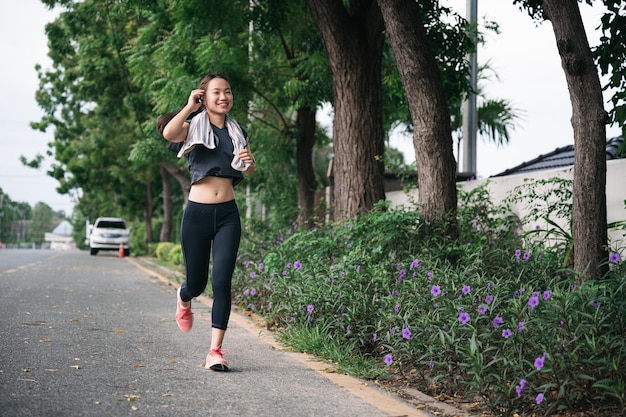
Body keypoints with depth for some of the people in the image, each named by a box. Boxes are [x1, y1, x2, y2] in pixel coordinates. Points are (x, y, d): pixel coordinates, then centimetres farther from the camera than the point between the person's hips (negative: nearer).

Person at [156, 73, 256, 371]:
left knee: (222, 282, -9)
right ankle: (183, 299, 47)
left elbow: (249, 170, 26)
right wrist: (190, 106, -12)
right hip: (197, 212, -2)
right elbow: (168, 133, -24)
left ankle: (216, 350, -6)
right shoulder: (193, 127, -1)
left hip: (228, 214, 2)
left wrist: (249, 160, 3)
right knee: (196, 283, 9)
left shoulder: (238, 132, 12)